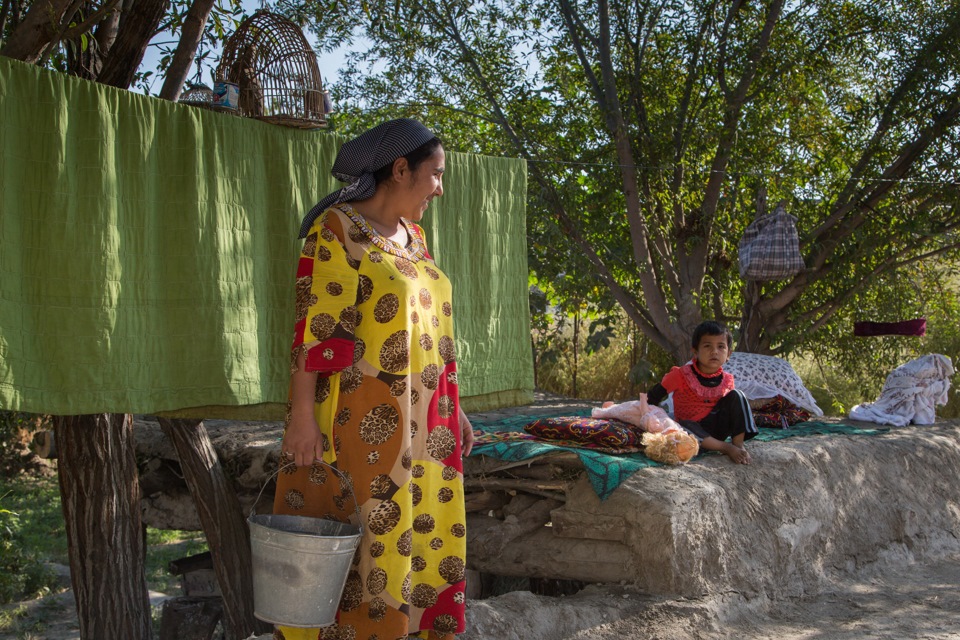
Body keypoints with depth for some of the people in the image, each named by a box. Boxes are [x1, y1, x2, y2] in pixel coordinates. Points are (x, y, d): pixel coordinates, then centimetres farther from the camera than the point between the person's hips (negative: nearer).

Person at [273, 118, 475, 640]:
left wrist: (453, 408, 17)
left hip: (421, 425, 8)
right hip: (363, 424, -8)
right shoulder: (337, 229, -9)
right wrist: (303, 413, -21)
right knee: (358, 547, -2)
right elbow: (314, 326, -16)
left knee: (424, 541, 11)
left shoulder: (412, 236, 15)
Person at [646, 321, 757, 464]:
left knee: (736, 396, -14)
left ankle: (738, 444, -20)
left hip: (716, 428, 3)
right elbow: (655, 395, -8)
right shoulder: (681, 375, -16)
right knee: (684, 427, -39)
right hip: (694, 430, -3)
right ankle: (727, 448, -33)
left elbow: (730, 404, 9)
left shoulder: (727, 380, -5)